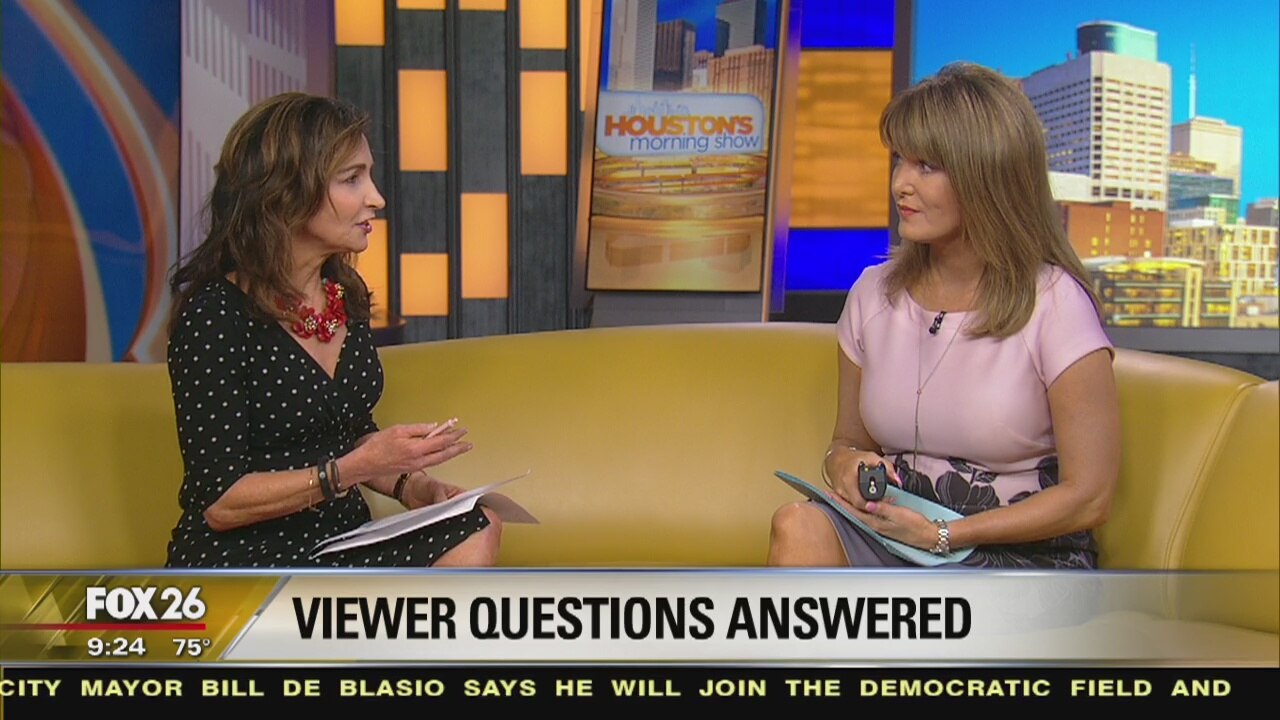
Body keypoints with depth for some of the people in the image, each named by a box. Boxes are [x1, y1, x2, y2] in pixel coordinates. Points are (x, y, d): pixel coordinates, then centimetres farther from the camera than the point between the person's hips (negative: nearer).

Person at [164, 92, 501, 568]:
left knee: (477, 535, -21)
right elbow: (219, 502, -16)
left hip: (341, 542, 8)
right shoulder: (215, 317, -16)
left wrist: (406, 483, 0)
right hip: (239, 556, -7)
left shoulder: (346, 293, 7)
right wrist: (354, 468, -23)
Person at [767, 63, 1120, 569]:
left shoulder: (1054, 302, -9)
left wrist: (941, 535, -14)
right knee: (799, 526, -29)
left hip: (1021, 553, -4)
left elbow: (1088, 496, -8)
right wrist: (845, 464, -8)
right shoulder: (874, 294, 6)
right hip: (895, 538, 5)